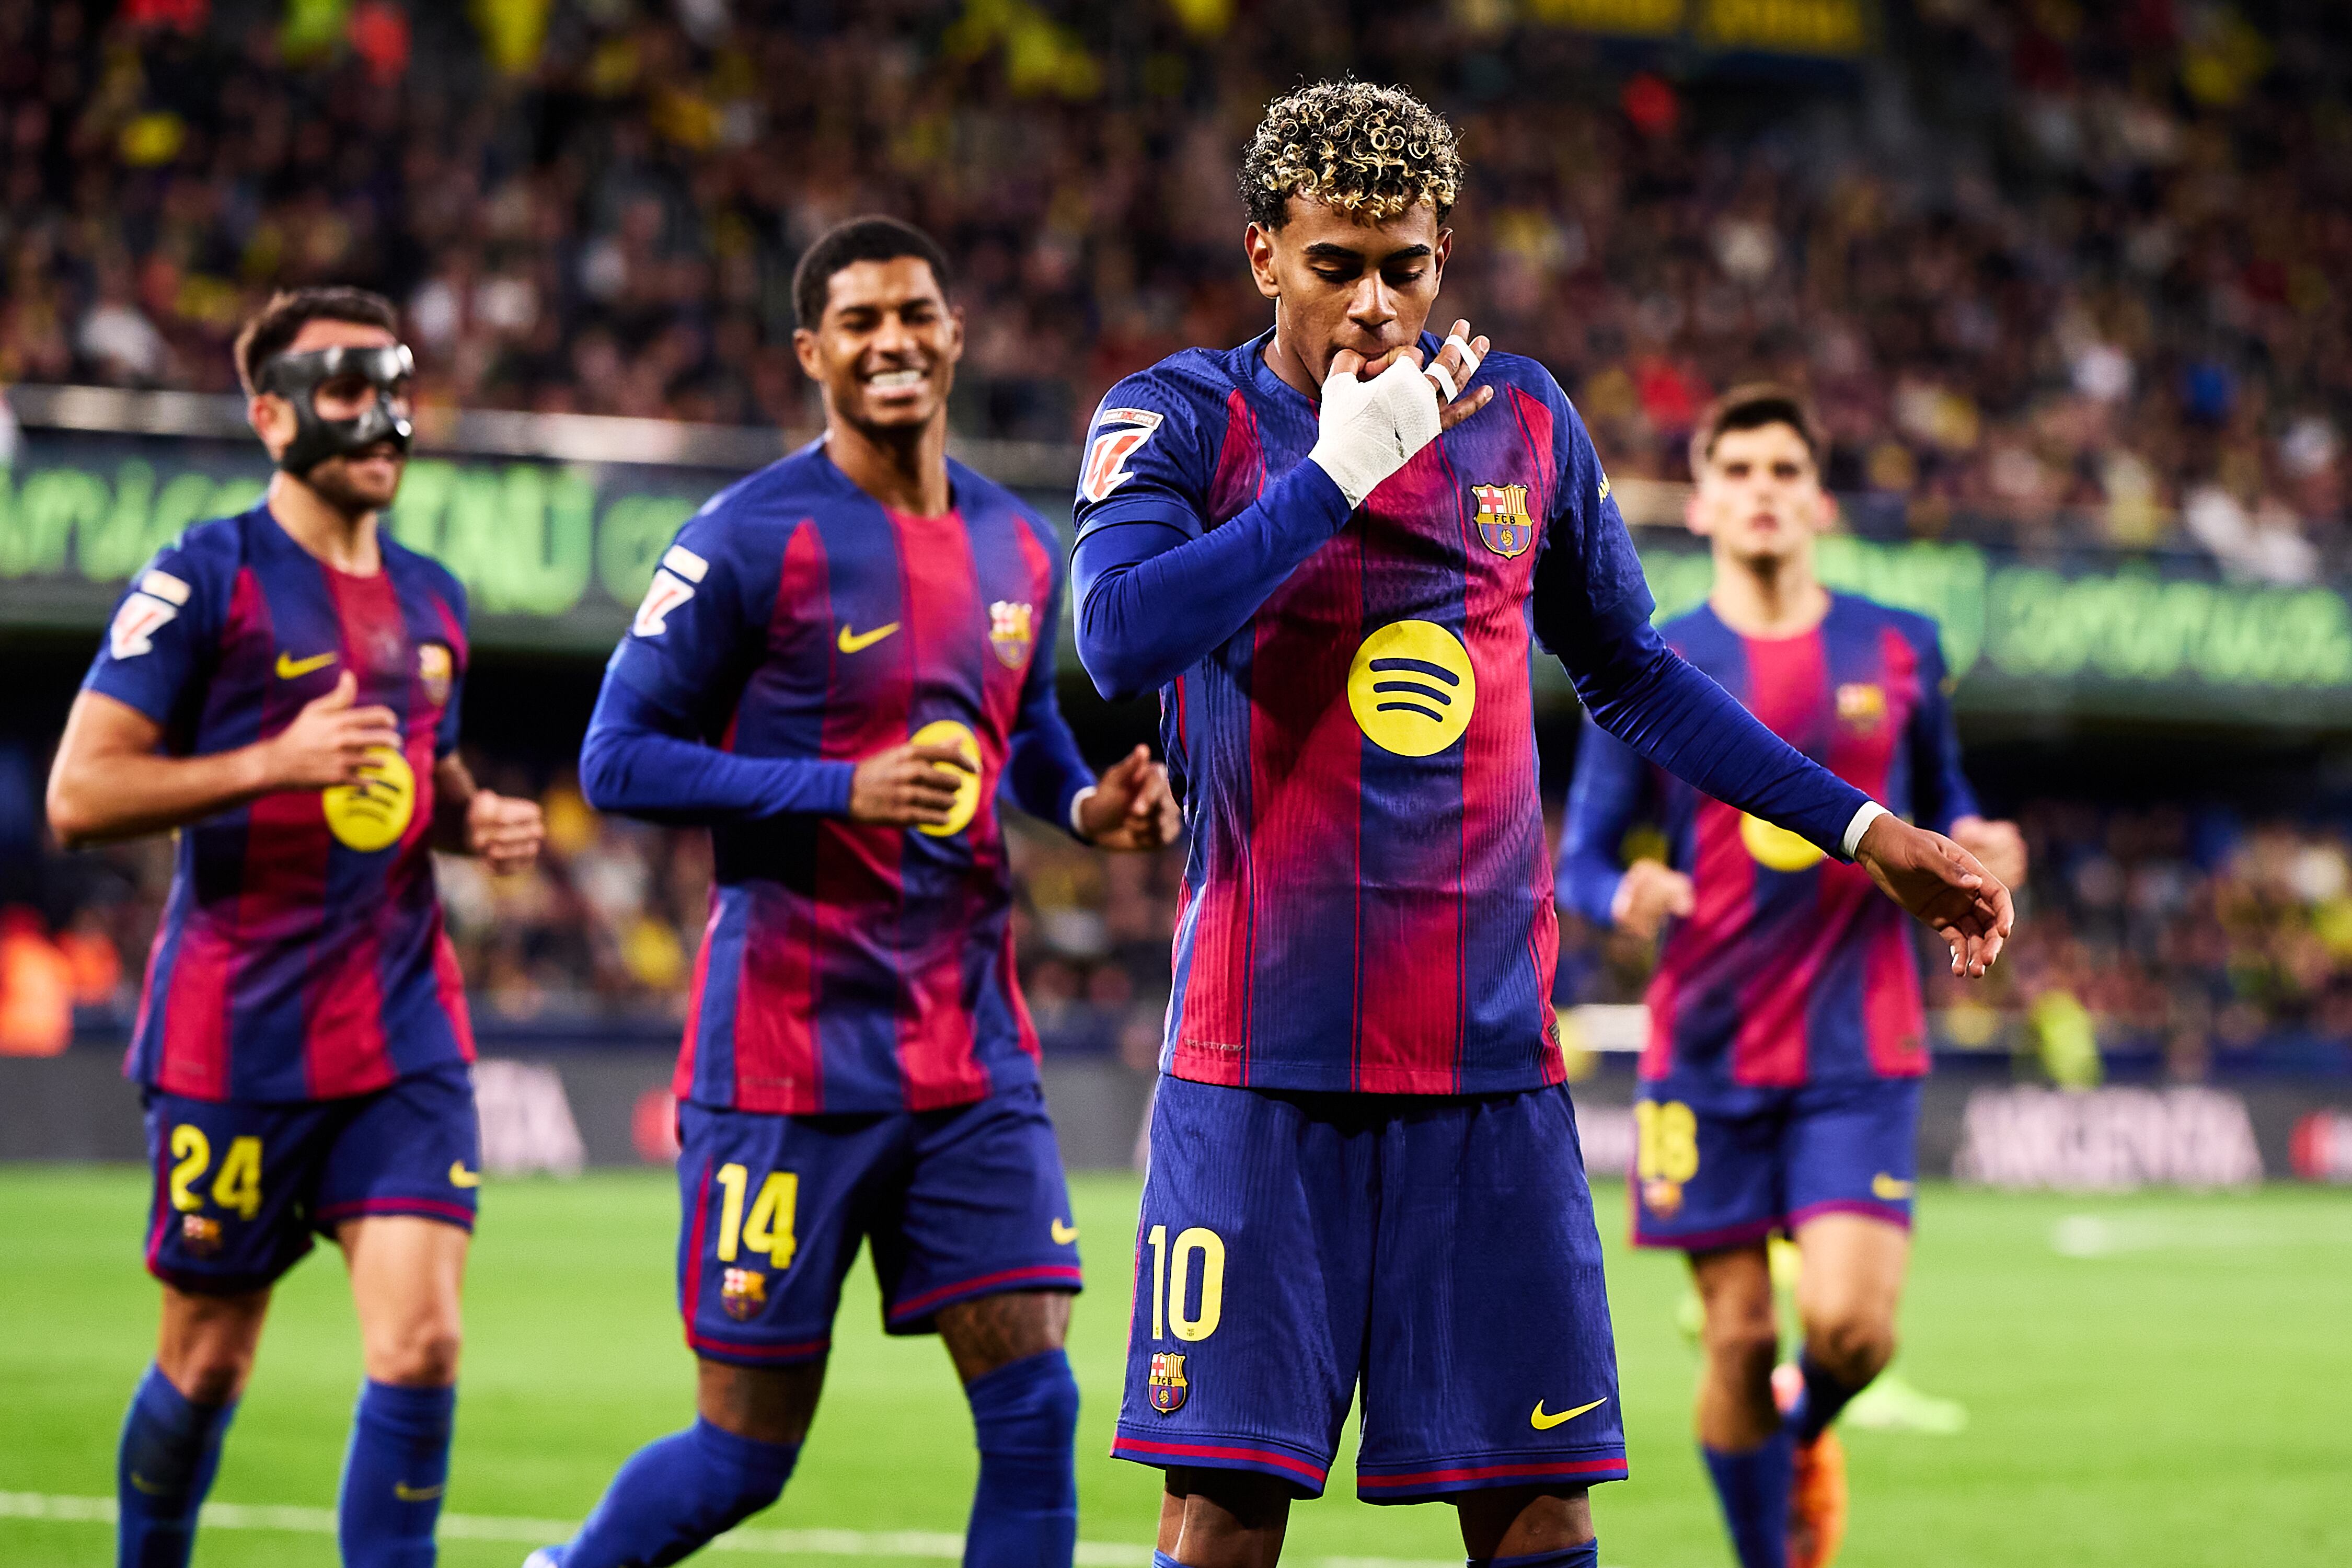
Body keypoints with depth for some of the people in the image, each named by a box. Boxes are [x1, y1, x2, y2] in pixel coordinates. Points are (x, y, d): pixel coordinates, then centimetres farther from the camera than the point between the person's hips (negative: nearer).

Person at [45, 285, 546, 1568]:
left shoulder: (431, 599, 13)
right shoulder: (206, 577, -6)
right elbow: (78, 795, -12)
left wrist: (479, 820, 7)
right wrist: (275, 762, -22)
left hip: (404, 1033, 5)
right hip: (235, 1034, -4)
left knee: (420, 1344, -10)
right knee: (208, 1361, 6)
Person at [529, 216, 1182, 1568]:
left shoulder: (1019, 547, 10)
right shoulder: (752, 539, -9)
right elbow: (618, 759, -10)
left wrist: (1090, 803, 4)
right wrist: (842, 789, -21)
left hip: (971, 1044, 5)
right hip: (790, 1050, -5)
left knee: (1034, 1406, -6)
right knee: (747, 1448, 1)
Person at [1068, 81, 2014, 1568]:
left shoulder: (1522, 417, 10)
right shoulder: (1183, 420, 0)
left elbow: (1633, 677, 23)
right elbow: (1123, 637, -20)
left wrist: (1860, 830, 19)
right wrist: (1345, 466, -16)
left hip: (1491, 1048, 3)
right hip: (1265, 1051, -3)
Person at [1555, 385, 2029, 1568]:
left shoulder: (1901, 651, 7)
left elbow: (1941, 803, 19)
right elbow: (1577, 862, 4)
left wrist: (1975, 846, -5)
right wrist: (1626, 896, -19)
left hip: (1860, 1046, 0)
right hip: (1708, 1054, 0)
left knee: (1850, 1323, -14)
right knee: (1740, 1340, 0)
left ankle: (1809, 1433, 21)